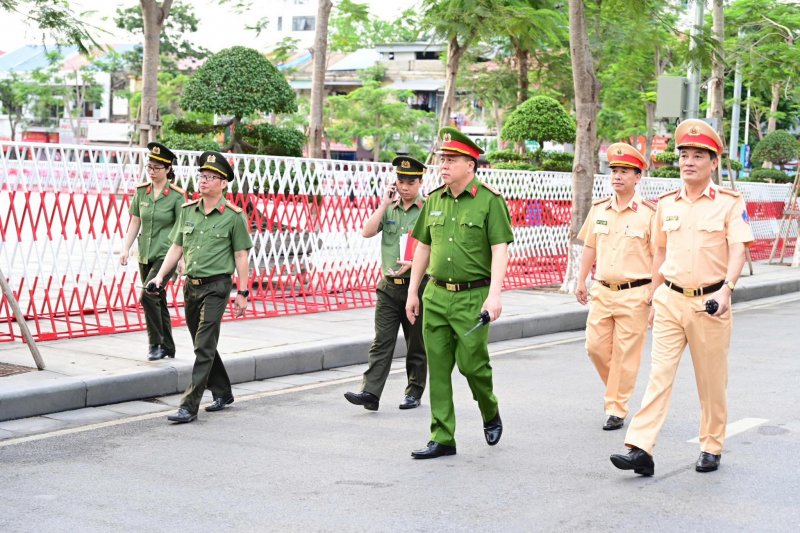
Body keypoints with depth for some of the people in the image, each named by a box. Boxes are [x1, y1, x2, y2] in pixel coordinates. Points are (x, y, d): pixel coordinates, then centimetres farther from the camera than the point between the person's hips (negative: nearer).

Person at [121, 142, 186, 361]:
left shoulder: (177, 195, -9)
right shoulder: (141, 191, 5)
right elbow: (135, 222, 10)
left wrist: (183, 258, -13)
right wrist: (126, 248, 3)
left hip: (166, 254, -6)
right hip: (145, 254, 6)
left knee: (148, 295, -21)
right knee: (158, 301, 12)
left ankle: (155, 343, -7)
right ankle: (167, 346, 23)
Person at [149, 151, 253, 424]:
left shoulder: (233, 216, -7)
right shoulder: (187, 210, 8)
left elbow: (241, 256, -4)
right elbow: (176, 247, 14)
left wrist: (243, 293, -6)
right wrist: (160, 276, 5)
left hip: (216, 287, -6)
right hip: (191, 285, 6)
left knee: (204, 348, -9)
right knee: (202, 344, 15)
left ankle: (189, 406, -9)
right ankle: (222, 393, 32)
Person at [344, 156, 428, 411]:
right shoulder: (389, 208, 10)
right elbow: (367, 232, -1)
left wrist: (413, 263, -20)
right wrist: (385, 204, -6)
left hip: (417, 284, -3)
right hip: (389, 285, 4)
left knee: (416, 344, 8)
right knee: (381, 342, -3)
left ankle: (414, 393, 19)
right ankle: (370, 393, -7)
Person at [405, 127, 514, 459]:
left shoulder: (490, 201, -6)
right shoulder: (434, 200, 11)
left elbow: (500, 250, -10)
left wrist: (495, 295, -19)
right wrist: (413, 292, 15)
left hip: (473, 297, -5)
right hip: (436, 295, 5)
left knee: (472, 363, -3)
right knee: (437, 368, 3)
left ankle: (491, 414, 28)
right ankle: (442, 439, 10)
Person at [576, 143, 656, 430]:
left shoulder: (649, 213, -7)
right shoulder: (599, 209, 8)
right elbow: (589, 247, 17)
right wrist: (581, 282, 17)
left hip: (635, 294, -5)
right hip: (602, 291, 5)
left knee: (625, 354, -1)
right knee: (595, 346, 6)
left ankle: (617, 410, 10)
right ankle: (616, 390, 32)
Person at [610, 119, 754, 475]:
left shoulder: (730, 203, -3)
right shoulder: (667, 204, 10)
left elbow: (738, 250, -11)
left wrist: (726, 289, -26)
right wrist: (654, 299, 19)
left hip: (709, 302, -3)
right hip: (670, 300, 3)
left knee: (711, 381, 8)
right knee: (659, 375, -6)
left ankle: (712, 449, 22)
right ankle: (640, 450, -11)